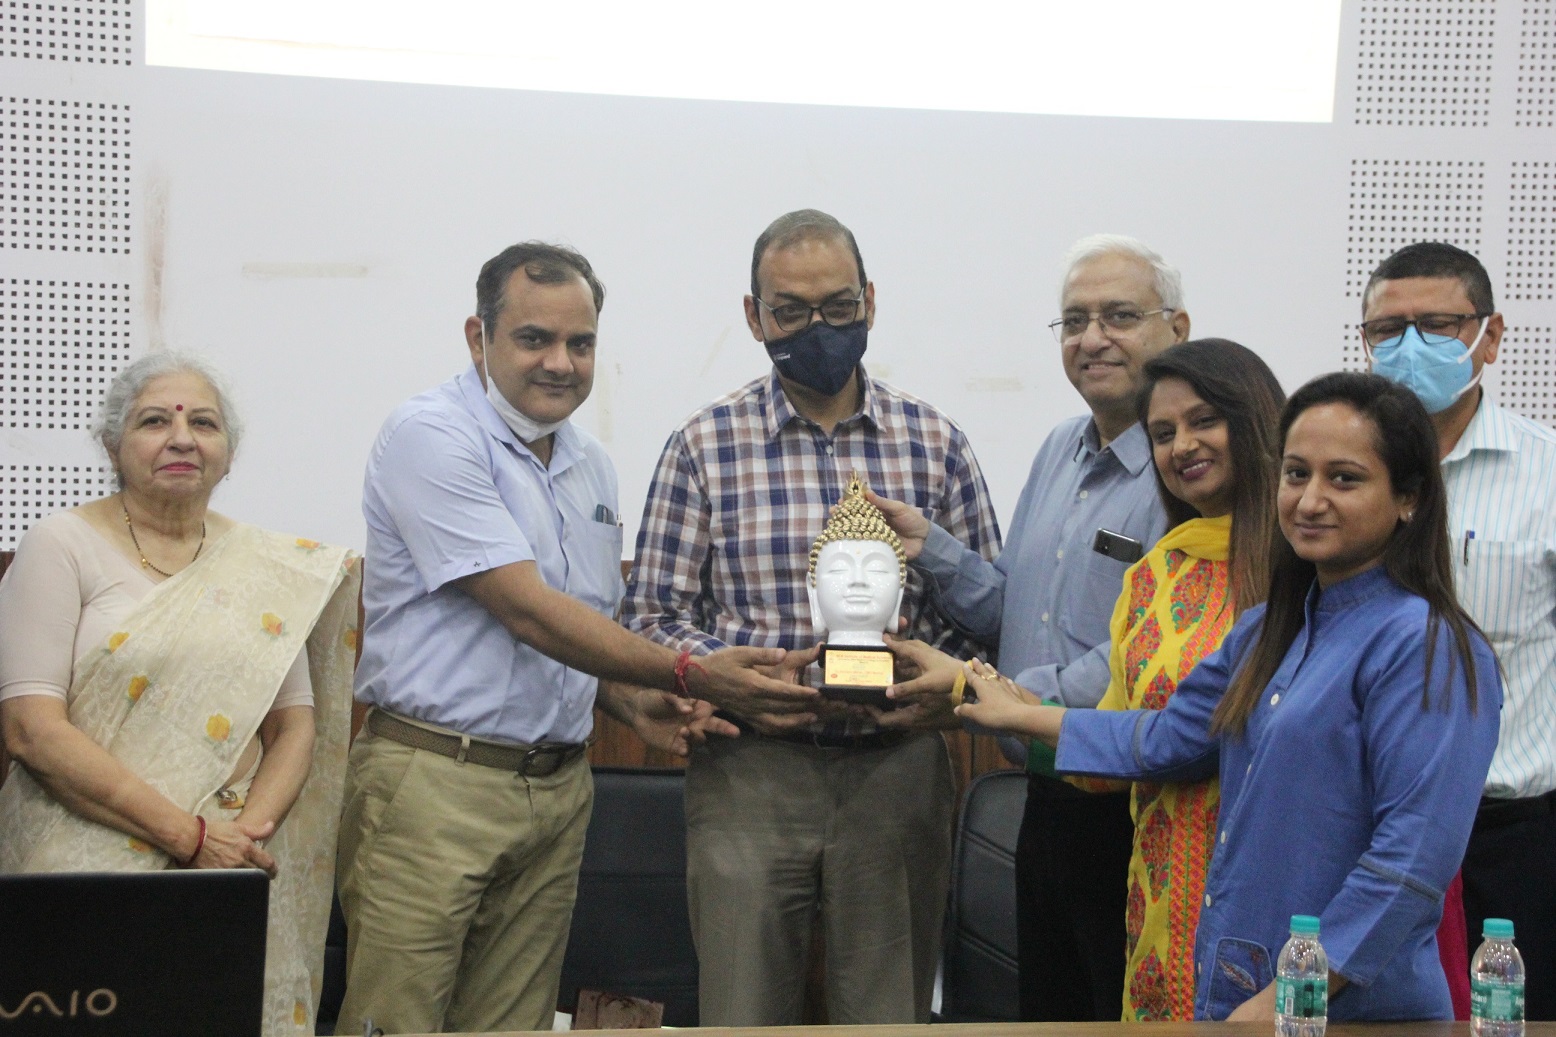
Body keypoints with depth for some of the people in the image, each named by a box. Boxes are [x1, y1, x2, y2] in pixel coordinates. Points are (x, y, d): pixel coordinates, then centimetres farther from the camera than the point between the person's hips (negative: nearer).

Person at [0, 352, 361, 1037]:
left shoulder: (267, 567, 11)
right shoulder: (62, 546, -2)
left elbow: (296, 722, 11)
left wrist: (251, 828, -10)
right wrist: (188, 835, -15)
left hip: (234, 877, 3)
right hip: (87, 864, -3)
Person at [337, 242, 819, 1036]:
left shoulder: (590, 464, 15)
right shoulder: (429, 437, -11)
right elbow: (529, 612, -18)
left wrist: (632, 702, 4)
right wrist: (690, 674, -20)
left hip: (558, 786, 7)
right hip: (434, 781, -7)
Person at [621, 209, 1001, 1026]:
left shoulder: (935, 443, 7)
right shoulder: (704, 446, 2)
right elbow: (652, 614, 1)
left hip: (899, 767, 2)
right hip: (750, 770, -1)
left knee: (890, 1013, 9)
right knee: (743, 1012, 1)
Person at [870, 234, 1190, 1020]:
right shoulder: (1059, 452, 13)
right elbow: (1011, 610, 18)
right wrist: (928, 548, 3)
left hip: (1135, 810, -9)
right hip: (1049, 799, 9)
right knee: (1046, 1011, 18)